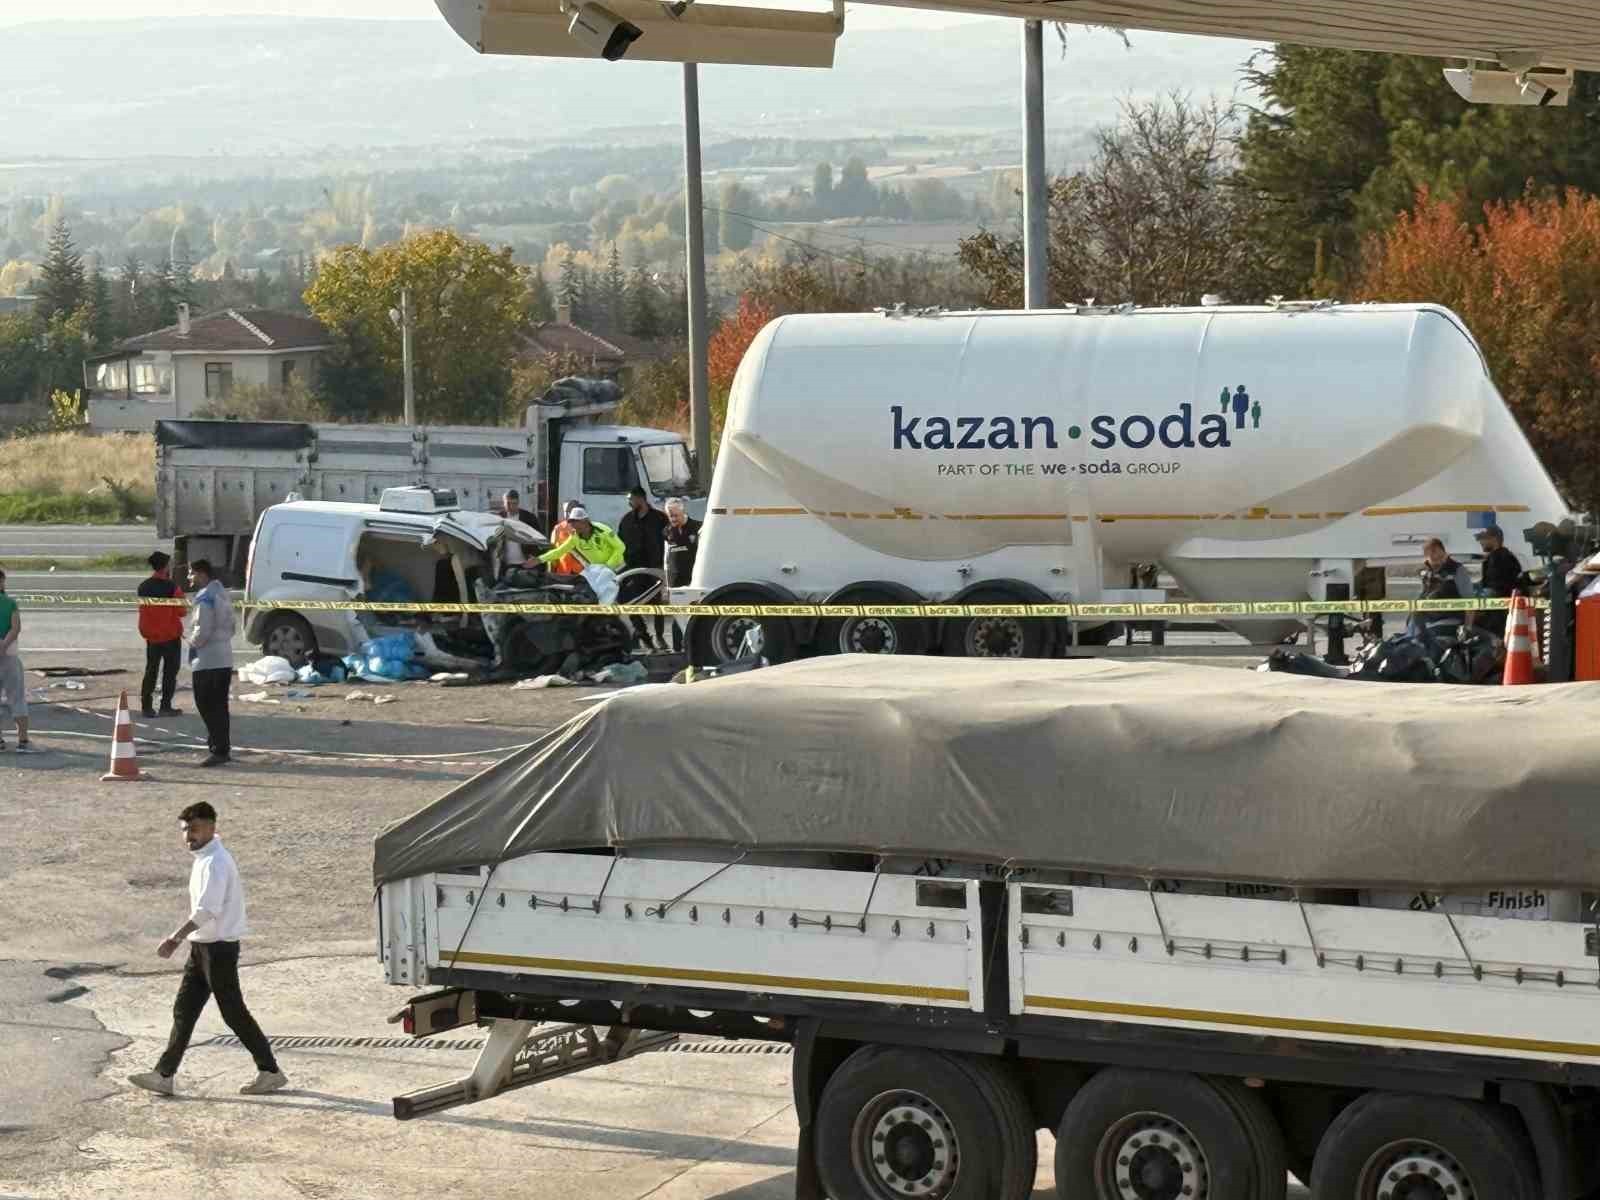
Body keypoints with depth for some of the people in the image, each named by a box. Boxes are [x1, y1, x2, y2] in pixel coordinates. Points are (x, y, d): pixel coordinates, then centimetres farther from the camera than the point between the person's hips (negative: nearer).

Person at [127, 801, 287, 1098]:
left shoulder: (215, 862, -20)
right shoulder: (204, 858, 11)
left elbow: (207, 909, -29)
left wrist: (175, 939, -32)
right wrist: (181, 938, 19)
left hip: (219, 947, -10)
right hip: (202, 946, 10)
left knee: (233, 1012, -2)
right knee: (183, 1010, 8)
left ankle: (270, 1072, 8)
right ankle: (164, 1076, 10)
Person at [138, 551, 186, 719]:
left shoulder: (143, 587, -1)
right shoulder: (172, 587, -16)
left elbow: (142, 609, 8)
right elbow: (181, 611, -12)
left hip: (151, 635, 4)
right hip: (171, 635, -4)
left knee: (150, 671, 11)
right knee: (170, 671, 6)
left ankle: (146, 707, 8)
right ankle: (165, 706, 3)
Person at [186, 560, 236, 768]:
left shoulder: (205, 598, -16)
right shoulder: (222, 593, 16)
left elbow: (202, 631, -21)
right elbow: (230, 627, 21)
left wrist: (193, 642, -3)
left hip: (207, 662, -9)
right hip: (224, 659, 9)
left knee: (208, 706, -5)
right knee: (219, 706, 13)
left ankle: (219, 750, -7)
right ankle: (222, 748, 17)